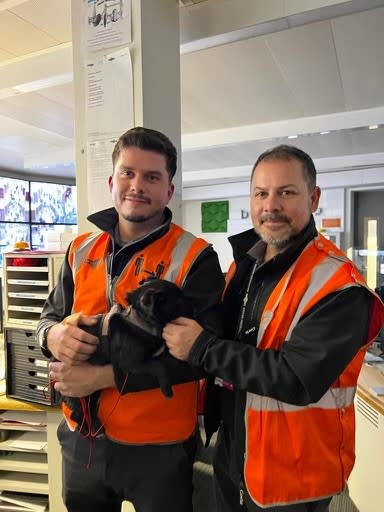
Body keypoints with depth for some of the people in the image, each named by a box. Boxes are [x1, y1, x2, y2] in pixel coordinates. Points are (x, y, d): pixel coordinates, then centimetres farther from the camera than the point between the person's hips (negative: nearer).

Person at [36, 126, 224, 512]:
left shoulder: (195, 259, -15)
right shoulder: (82, 250, 2)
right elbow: (50, 314, 10)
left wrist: (104, 376, -23)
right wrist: (54, 335, -15)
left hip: (158, 447, -4)